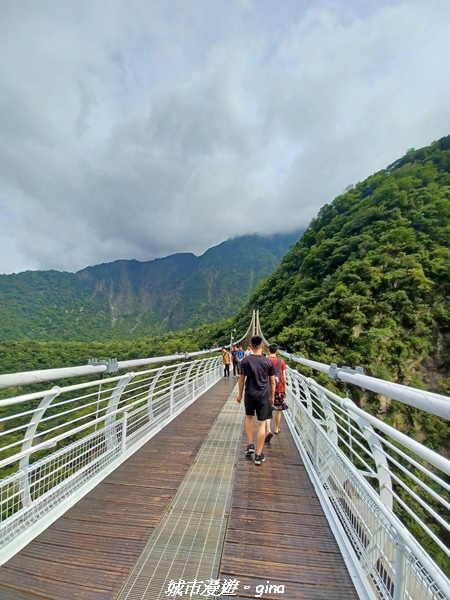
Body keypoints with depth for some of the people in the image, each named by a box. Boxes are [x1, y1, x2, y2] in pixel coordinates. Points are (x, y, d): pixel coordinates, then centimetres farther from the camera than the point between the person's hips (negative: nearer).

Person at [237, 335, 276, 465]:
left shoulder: (245, 360, -7)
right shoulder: (268, 361, -7)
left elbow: (241, 379, 0)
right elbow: (272, 382, 0)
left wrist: (240, 394, 12)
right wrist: (272, 396, 13)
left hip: (249, 394, 1)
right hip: (264, 395, -1)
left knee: (249, 417, 25)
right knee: (262, 424, 7)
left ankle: (250, 445, 25)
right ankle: (258, 455, 14)